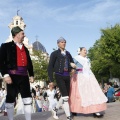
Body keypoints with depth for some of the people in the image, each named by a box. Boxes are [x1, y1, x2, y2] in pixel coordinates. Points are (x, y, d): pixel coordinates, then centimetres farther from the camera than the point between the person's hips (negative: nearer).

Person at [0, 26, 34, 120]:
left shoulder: (25, 48, 19)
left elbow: (29, 63, 21)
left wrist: (31, 75, 12)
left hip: (24, 76, 5)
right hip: (13, 76, -5)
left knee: (27, 98, 2)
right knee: (11, 99, 1)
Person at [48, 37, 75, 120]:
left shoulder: (67, 53, 12)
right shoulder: (55, 53, -1)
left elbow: (72, 62, 25)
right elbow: (50, 67, -4)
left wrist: (72, 68, 1)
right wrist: (51, 80, -10)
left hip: (67, 76, 6)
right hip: (59, 76, -5)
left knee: (66, 96, 8)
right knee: (65, 97, -12)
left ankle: (55, 109, 31)